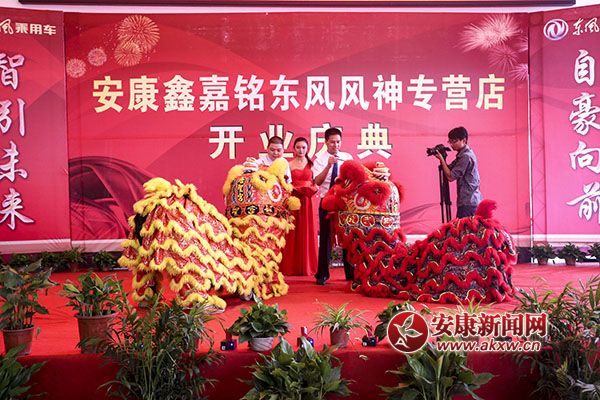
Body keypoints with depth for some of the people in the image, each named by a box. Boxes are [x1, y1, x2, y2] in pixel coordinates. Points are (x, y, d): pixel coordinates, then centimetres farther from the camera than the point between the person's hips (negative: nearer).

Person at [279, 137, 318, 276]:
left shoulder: (311, 164, 10)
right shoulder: (289, 164, 3)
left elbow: (315, 182, 8)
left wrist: (313, 188, -12)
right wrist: (292, 188, -17)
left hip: (306, 201, 2)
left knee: (306, 232, 3)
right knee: (292, 233, -1)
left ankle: (306, 265, 12)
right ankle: (291, 266, 5)